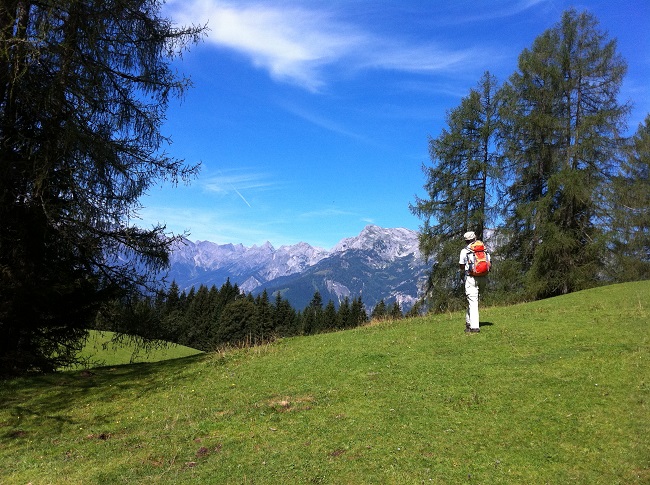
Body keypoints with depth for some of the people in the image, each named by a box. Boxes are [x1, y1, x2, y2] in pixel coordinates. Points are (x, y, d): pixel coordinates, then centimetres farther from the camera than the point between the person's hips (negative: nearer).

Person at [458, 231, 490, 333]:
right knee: (474, 300, 18)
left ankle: (474, 326, -7)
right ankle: (469, 322, 22)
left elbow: (461, 266, -2)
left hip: (471, 278, -5)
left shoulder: (464, 251, -5)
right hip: (482, 278, 5)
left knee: (472, 302, -4)